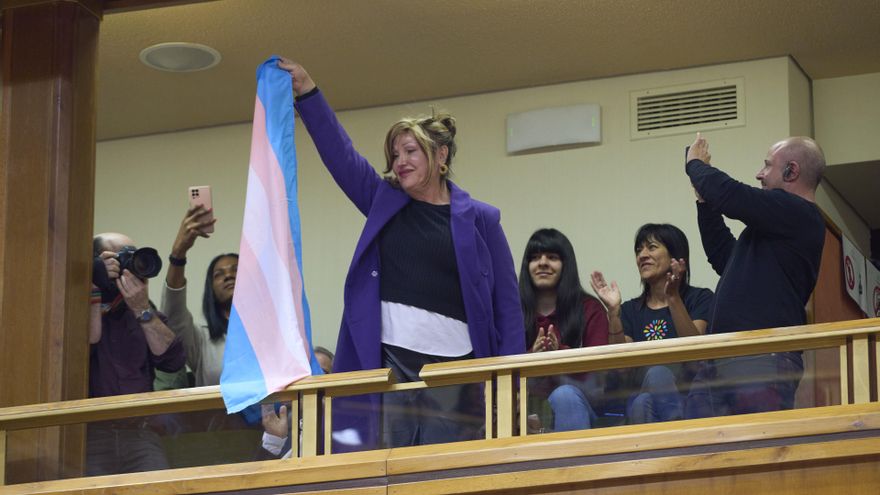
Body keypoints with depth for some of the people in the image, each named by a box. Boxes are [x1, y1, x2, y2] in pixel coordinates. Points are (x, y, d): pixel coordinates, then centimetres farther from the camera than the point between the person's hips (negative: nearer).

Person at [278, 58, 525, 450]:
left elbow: (506, 303, 4)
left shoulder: (480, 219, 7)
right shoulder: (384, 202, 15)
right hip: (389, 362, 2)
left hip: (454, 365, -2)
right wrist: (306, 92, 2)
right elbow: (339, 153, 10)